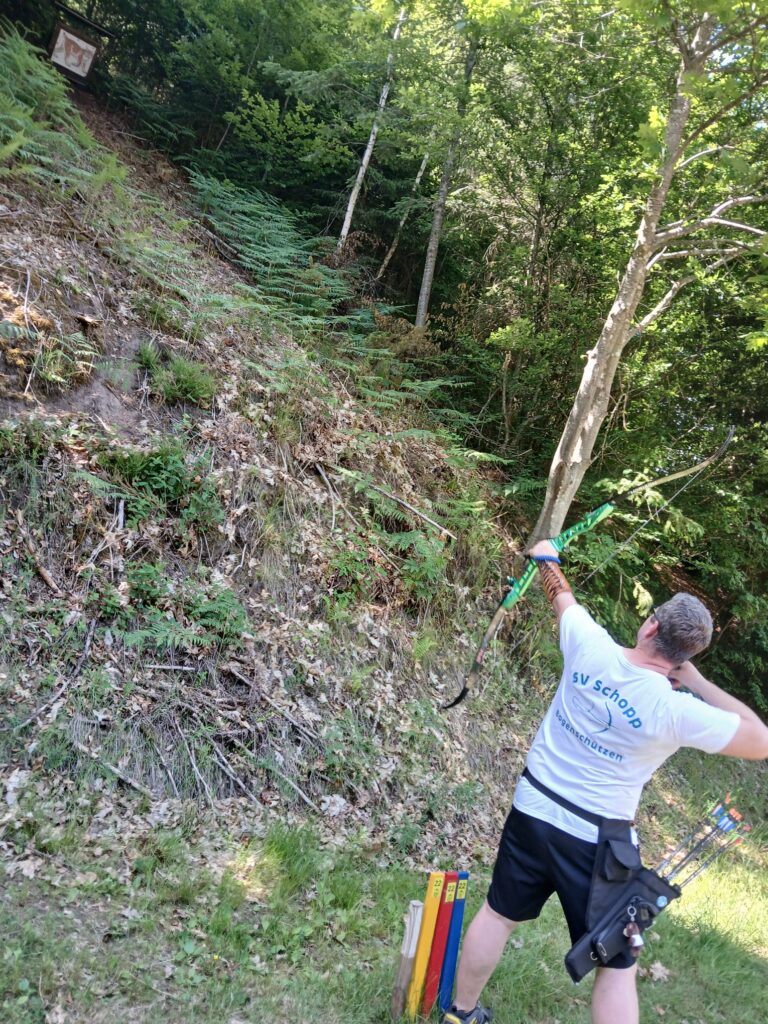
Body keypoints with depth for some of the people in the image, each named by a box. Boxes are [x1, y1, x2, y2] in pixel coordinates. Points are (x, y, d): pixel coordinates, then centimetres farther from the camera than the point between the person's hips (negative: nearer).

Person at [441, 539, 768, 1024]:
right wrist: (698, 682, -8)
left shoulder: (591, 648, -15)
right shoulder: (678, 711, -22)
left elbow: (563, 597, 6)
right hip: (597, 840, -4)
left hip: (533, 812, 4)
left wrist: (547, 558, 27)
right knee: (617, 968, 15)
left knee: (498, 914, 23)